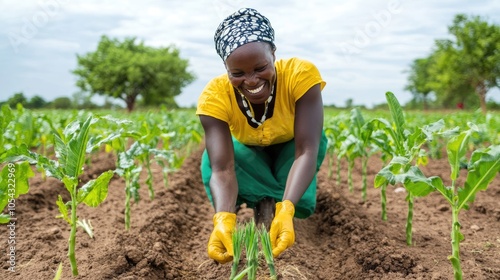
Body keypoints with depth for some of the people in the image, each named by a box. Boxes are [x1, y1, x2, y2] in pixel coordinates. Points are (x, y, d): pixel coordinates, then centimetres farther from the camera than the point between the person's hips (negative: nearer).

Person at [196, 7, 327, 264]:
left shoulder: (301, 74, -37)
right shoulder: (214, 96, -34)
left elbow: (306, 151, -42)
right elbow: (222, 169, -40)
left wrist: (285, 210, -57)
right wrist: (224, 219, -59)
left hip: (290, 147, -1)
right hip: (249, 151, 1)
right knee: (210, 159, -31)